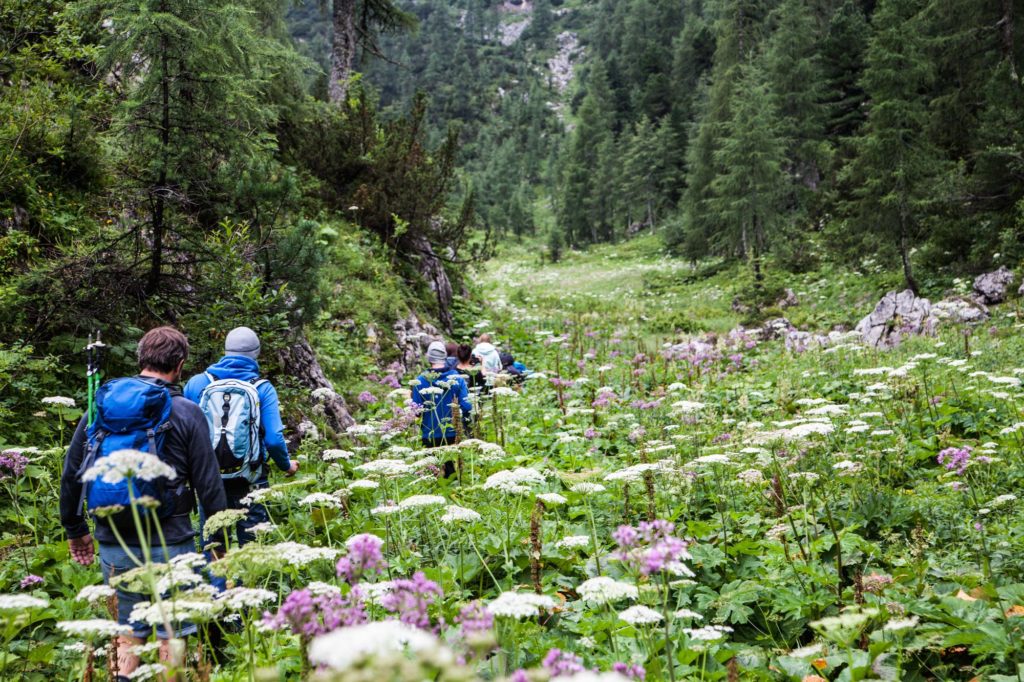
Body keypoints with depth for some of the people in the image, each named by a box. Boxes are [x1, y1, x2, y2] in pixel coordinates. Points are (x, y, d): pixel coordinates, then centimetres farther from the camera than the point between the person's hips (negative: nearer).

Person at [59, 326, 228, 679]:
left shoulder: (100, 405, 4)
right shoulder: (185, 412, -7)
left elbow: (70, 473, 9)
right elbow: (208, 483, -8)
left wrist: (74, 528, 21)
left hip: (113, 543, 4)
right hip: (168, 544, -3)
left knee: (127, 630, 18)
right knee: (172, 633, 10)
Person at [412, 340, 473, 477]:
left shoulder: (420, 380, -9)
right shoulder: (456, 378, -6)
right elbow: (466, 404, -7)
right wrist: (466, 422, 8)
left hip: (430, 434, -1)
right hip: (452, 433, 1)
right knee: (451, 466, 14)